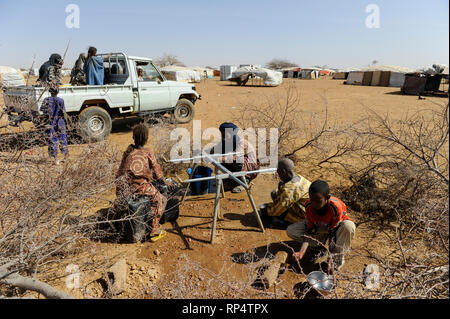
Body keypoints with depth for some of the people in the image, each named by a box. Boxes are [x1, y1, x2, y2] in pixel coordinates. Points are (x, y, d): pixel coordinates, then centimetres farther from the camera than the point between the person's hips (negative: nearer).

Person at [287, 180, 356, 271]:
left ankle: (338, 258, -20)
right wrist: (302, 252, -32)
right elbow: (309, 230, -20)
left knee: (349, 226, -41)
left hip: (335, 226, -2)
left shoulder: (336, 207, -36)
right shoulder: (309, 206, -26)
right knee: (290, 231, -18)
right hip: (318, 227, 3)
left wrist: (331, 257, -32)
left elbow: (334, 231, -29)